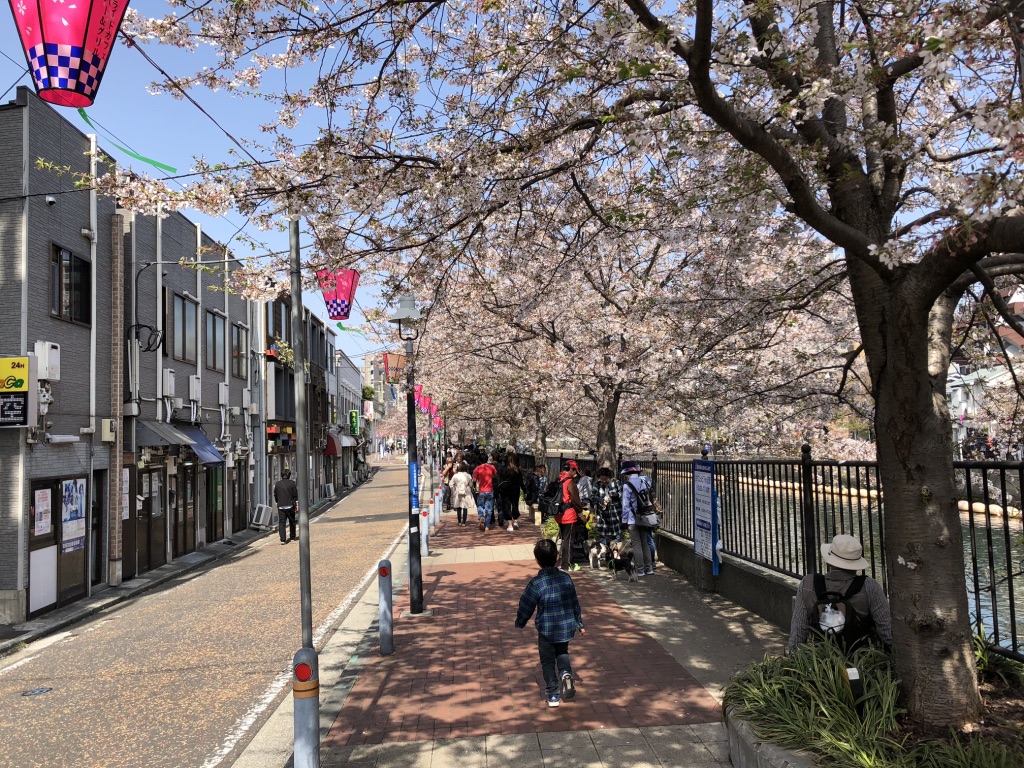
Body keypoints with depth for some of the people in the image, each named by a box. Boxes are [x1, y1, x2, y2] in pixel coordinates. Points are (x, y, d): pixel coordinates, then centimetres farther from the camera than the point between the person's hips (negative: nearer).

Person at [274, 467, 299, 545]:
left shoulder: (277, 484, 2)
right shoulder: (292, 483, -4)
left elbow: (275, 495, 10)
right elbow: (295, 495, -4)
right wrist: (296, 504, 3)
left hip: (281, 506, 1)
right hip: (290, 506, -1)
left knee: (281, 523, 0)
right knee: (292, 522, 15)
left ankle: (283, 539, -12)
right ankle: (292, 538, 25)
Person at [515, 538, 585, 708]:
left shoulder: (536, 583, -19)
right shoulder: (566, 578, -6)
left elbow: (525, 607, -9)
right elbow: (575, 603, 5)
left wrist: (519, 624, 10)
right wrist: (580, 624, 17)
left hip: (546, 630, -3)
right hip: (566, 628, 4)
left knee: (548, 661, 14)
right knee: (562, 653, 26)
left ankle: (553, 694, 18)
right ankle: (566, 673, -1)